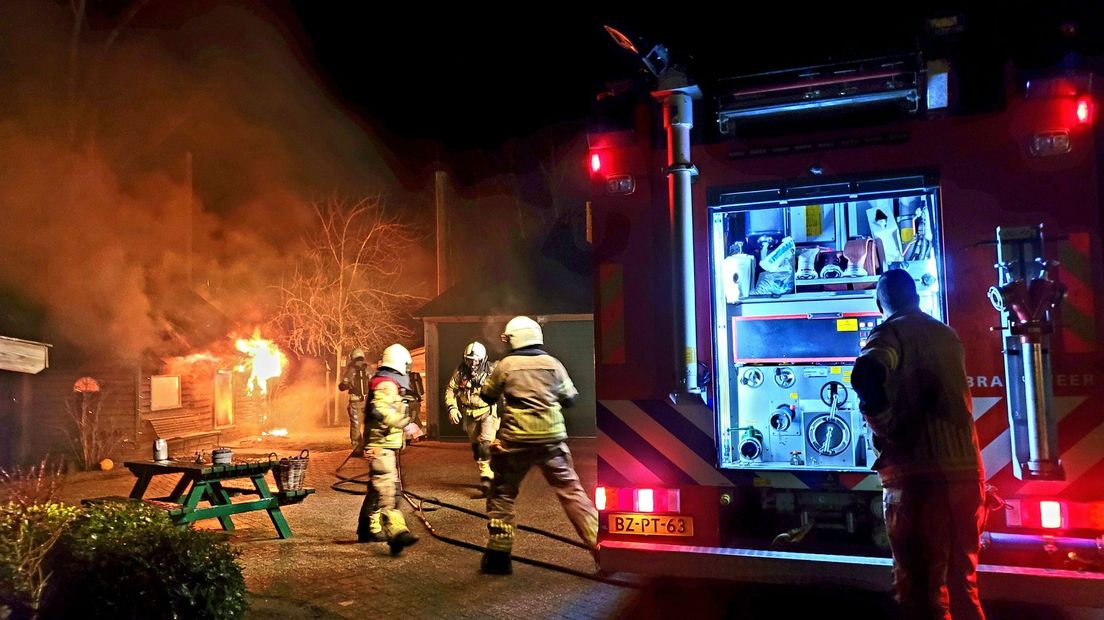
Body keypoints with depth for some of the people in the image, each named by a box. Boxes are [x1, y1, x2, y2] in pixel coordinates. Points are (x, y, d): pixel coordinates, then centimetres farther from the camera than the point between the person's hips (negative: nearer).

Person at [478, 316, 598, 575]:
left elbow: (487, 396, 11)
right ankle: (601, 545, 2)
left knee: (502, 493, 14)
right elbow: (570, 398, 10)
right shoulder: (553, 364, 3)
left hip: (516, 440, -1)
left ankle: (498, 555, 16)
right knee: (571, 491, 6)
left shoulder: (505, 365, -1)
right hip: (551, 438, 1)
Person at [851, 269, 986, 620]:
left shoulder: (890, 334, -3)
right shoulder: (948, 335, 17)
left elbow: (867, 376, -26)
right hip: (967, 470, 7)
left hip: (919, 475, -7)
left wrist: (888, 429, -13)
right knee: (962, 583, 18)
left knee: (921, 589, 2)